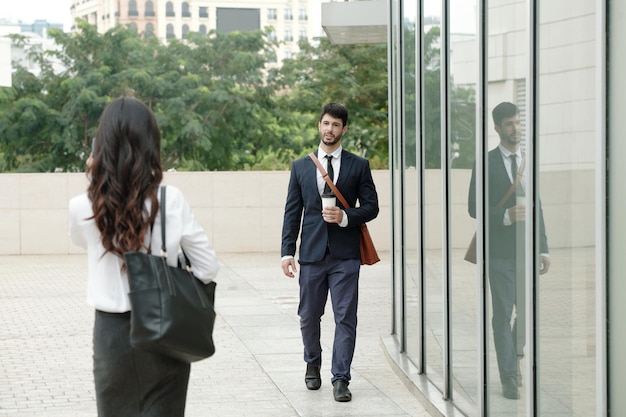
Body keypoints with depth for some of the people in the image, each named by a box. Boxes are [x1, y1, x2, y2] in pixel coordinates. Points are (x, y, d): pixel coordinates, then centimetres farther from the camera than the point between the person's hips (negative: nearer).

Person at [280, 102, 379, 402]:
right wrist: (287, 251, -1)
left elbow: (371, 207, 4)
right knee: (309, 316, 11)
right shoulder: (300, 167, 9)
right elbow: (292, 212, 7)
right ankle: (313, 364, 35)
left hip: (345, 254, -2)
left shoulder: (358, 166, 5)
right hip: (311, 253, 2)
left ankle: (340, 379, 1)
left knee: (345, 318, -5)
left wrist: (345, 216, -15)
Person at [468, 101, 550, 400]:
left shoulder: (529, 162, 11)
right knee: (503, 315, -1)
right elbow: (474, 208, -5)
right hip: (500, 252, -4)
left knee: (527, 311, 6)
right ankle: (509, 377, 6)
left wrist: (543, 249, 10)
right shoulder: (486, 163, -3)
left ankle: (514, 357, 32)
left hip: (527, 251, 4)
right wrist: (506, 215, -20)